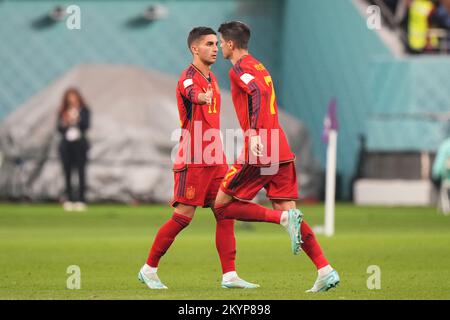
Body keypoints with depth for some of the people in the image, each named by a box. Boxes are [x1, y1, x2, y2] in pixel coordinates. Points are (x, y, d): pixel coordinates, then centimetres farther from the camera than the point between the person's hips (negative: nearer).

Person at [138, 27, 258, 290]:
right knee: (183, 216, -6)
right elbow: (193, 94, -37)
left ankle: (229, 275, 1)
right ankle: (149, 269, 6)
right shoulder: (189, 77, -11)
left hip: (215, 159, 8)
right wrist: (202, 98, -61)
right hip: (193, 160, -8)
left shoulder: (211, 78, 17)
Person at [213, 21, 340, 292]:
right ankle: (326, 271, -8)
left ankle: (285, 218, -16)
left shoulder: (239, 69, -5)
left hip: (260, 152, -8)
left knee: (222, 206, 2)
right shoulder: (260, 67, 22)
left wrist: (254, 134, -32)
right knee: (287, 212, 5)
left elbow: (257, 92, -24)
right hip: (282, 152, 8)